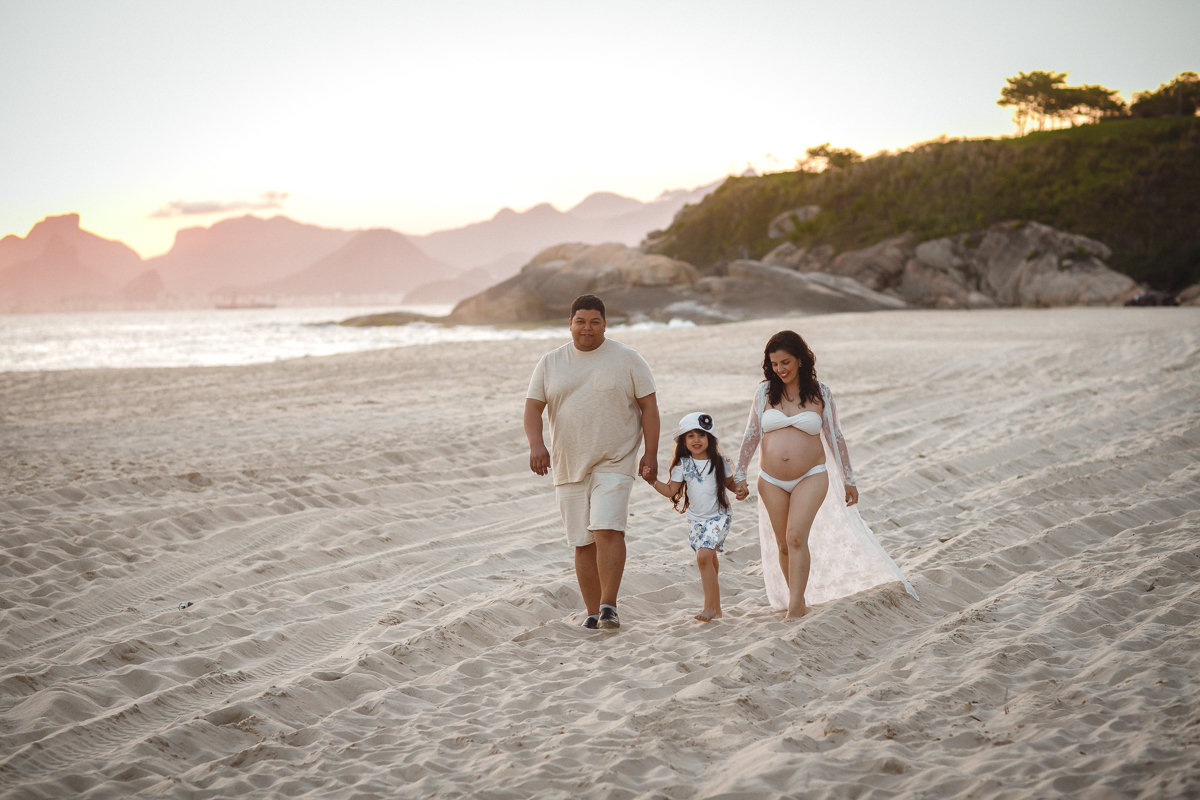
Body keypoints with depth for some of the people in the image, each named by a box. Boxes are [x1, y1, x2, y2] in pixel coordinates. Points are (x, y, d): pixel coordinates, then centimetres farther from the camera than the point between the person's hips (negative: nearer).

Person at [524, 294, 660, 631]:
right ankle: (593, 614, 13)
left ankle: (609, 606, -15)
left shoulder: (627, 360, 1)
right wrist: (536, 444, -15)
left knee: (607, 530, -19)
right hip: (569, 467, 3)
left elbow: (649, 406, 1)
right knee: (583, 543, 5)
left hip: (615, 464, -3)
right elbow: (533, 407, 2)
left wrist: (651, 453, -6)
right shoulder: (550, 363, 7)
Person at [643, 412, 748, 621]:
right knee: (709, 561, 12)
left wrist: (740, 490, -10)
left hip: (718, 516, -4)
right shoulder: (682, 465, 0)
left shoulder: (720, 462, -4)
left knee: (703, 556, -20)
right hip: (696, 519, 4)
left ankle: (709, 606, -15)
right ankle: (716, 608, 26)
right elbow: (671, 491, 3)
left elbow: (730, 482, 10)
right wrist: (652, 480, -10)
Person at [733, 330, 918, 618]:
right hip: (772, 482, 3)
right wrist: (739, 475, 3)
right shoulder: (765, 392, 3)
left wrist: (848, 480, 9)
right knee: (783, 545, 7)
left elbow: (835, 438, 6)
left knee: (796, 538, -18)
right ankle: (799, 600, 23)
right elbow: (751, 435, 7)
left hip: (811, 478, -3)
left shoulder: (820, 394, 0)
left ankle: (794, 608, -20)